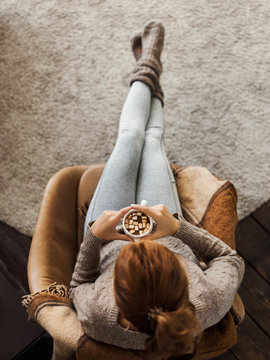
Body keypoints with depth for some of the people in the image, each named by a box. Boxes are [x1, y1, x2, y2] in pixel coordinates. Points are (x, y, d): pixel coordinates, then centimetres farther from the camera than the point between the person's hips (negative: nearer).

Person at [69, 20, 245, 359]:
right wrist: (179, 227, -36)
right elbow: (232, 261, -22)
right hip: (172, 235, 1)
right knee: (153, 142, 15)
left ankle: (146, 73, 42)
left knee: (129, 138, 9)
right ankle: (150, 85, 49)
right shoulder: (208, 305, -43)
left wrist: (94, 237, -38)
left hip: (104, 236, 0)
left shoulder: (99, 317, -45)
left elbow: (79, 288, -21)